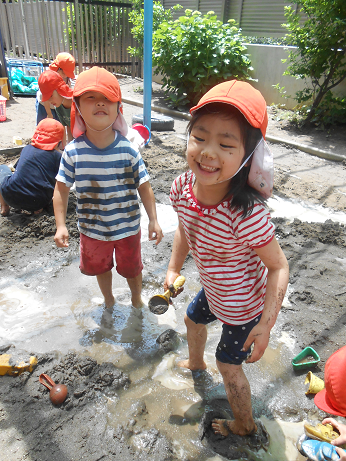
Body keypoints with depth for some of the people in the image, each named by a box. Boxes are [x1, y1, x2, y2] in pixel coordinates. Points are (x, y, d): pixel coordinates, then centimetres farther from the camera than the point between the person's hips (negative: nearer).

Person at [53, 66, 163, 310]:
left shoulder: (128, 150, -18)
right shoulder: (73, 152, -16)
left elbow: (144, 187, -11)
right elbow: (62, 189, -7)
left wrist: (154, 221, -12)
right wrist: (61, 225, -10)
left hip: (128, 227, -1)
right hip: (93, 230, 2)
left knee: (132, 267, 20)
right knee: (100, 267, 25)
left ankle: (136, 298, 52)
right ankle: (108, 300, 55)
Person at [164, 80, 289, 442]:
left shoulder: (247, 215, -40)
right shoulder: (183, 187, -21)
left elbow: (278, 266, -25)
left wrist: (267, 323, -25)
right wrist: (173, 269, 0)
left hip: (244, 305, -7)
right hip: (213, 290, 7)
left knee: (229, 364, 13)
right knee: (193, 319, 32)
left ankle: (246, 426, 47)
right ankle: (195, 362, 70)